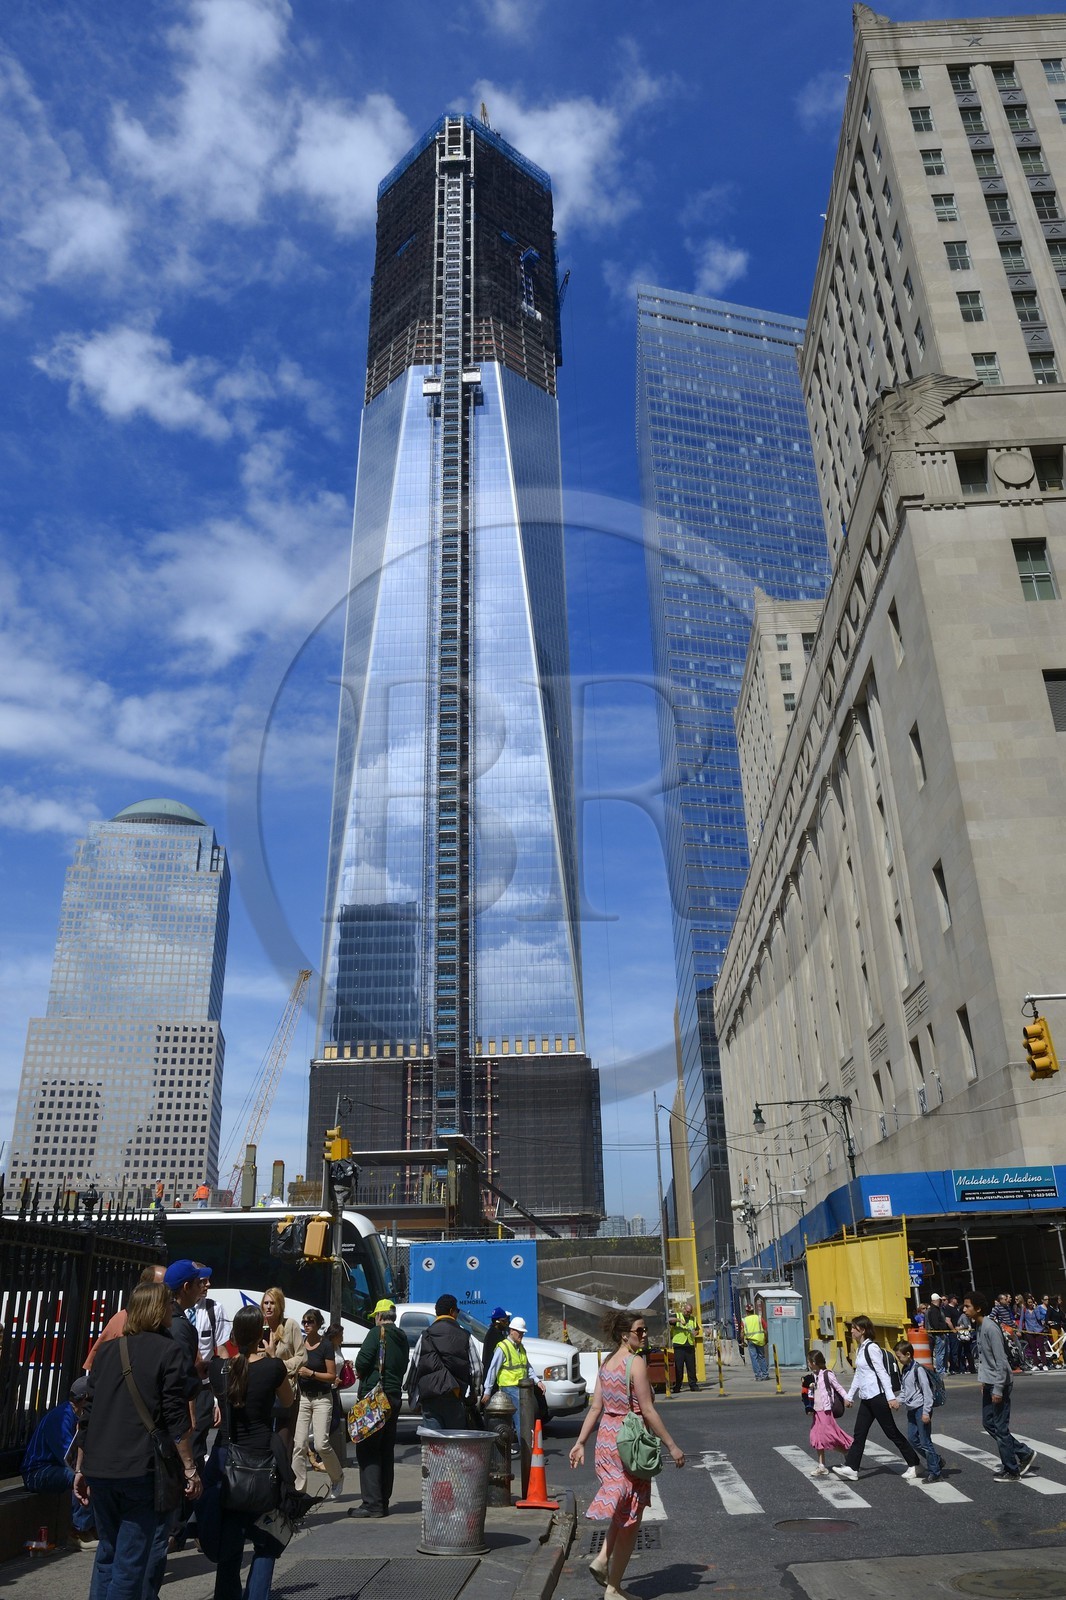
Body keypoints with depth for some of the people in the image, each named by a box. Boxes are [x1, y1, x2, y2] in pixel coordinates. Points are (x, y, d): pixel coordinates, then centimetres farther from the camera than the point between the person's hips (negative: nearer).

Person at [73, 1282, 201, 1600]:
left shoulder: (107, 1350, 9)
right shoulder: (169, 1351, -5)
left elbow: (88, 1415, 11)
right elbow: (176, 1418, -11)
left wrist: (81, 1468, 19)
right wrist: (190, 1469, -7)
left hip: (100, 1469, 5)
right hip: (142, 1470, -5)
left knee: (107, 1552, 19)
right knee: (131, 1561, 2)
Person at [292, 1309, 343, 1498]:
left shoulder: (325, 1346, -8)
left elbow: (332, 1376, -9)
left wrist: (311, 1373, -19)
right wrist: (296, 1370, -3)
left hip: (322, 1399, -4)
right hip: (302, 1397, 4)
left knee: (321, 1444, -10)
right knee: (299, 1445, -3)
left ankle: (337, 1477, 14)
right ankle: (299, 1488, 5)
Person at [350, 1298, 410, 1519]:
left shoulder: (377, 1333, -10)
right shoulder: (403, 1339, 14)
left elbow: (361, 1362, -16)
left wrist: (360, 1373, 4)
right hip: (394, 1397, 8)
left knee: (367, 1449, -4)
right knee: (386, 1451, 13)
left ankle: (372, 1503, -7)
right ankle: (383, 1502, 16)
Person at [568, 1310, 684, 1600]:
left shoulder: (606, 1363, 7)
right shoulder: (636, 1362, -16)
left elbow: (596, 1407, 9)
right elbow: (647, 1410, -17)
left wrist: (580, 1442, 11)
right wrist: (671, 1446, -11)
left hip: (606, 1438, 7)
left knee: (624, 1508, 24)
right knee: (631, 1515, 6)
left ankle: (602, 1559, 11)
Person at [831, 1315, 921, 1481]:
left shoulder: (872, 1348, -15)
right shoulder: (859, 1349, 13)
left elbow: (882, 1372, -18)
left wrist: (890, 1397, -21)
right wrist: (850, 1396, 24)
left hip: (877, 1396, -9)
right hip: (866, 1398, 9)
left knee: (891, 1432, 1)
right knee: (859, 1433, 7)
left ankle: (913, 1464, 14)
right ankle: (851, 1468, 8)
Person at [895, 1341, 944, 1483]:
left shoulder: (918, 1369, -16)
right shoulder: (905, 1369, 11)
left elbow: (927, 1391, -17)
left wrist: (926, 1412, -18)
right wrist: (898, 1401, 4)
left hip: (921, 1408, -9)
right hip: (911, 1409, 9)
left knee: (925, 1441, -4)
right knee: (913, 1439, 10)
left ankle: (935, 1472, 6)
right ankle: (936, 1462, 24)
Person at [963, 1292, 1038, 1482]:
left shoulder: (990, 1327, -21)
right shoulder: (979, 1327, 8)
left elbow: (1001, 1361, -21)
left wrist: (998, 1389, -20)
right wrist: (983, 1381, 17)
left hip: (999, 1384, -9)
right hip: (989, 1383, 9)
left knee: (1000, 1428, -2)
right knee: (988, 1423, 13)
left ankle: (1012, 1471, 11)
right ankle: (1024, 1454, 24)